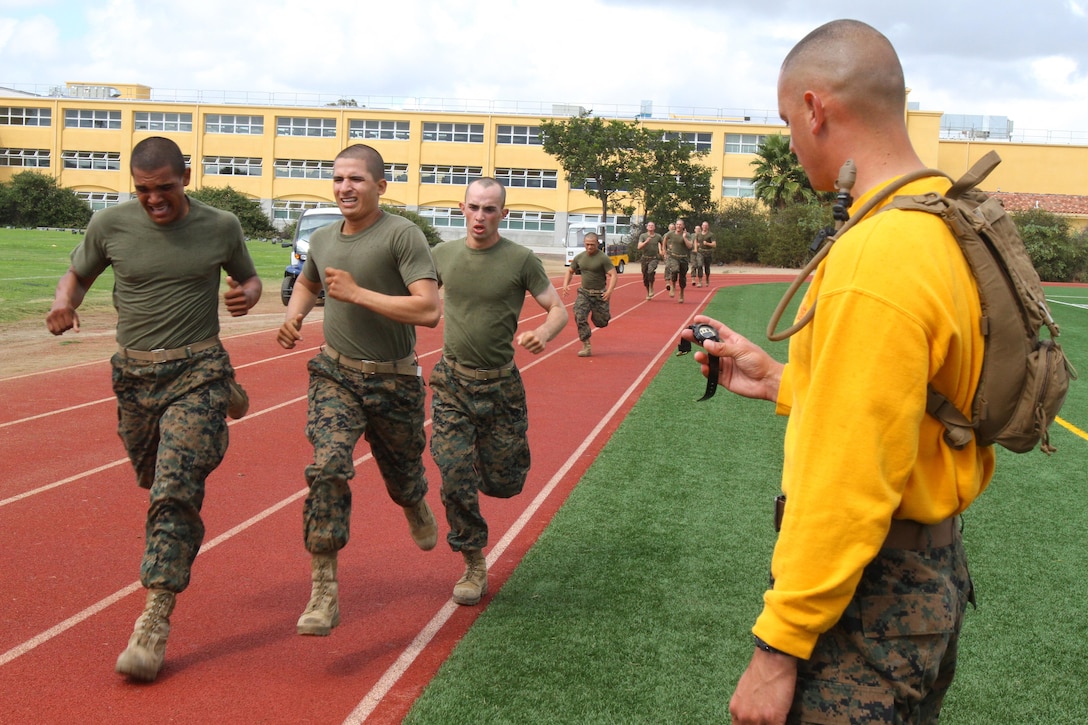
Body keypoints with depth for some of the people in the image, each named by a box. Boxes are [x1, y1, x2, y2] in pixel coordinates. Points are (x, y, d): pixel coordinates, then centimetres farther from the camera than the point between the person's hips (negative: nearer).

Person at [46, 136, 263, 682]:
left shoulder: (221, 227, -2)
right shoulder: (110, 225, -1)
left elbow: (248, 276, 15)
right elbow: (78, 274, 14)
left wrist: (247, 293, -8)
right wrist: (64, 301, -8)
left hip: (198, 372, -3)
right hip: (134, 372, 3)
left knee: (175, 490, -14)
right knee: (155, 483, 17)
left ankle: (155, 621, -12)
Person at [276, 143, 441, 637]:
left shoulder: (403, 235, -14)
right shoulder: (323, 239, 5)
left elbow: (429, 310, -25)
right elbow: (306, 283, 29)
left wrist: (357, 292, -23)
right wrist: (294, 317, 7)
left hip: (394, 380, -2)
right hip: (336, 375, 3)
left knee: (402, 476, 16)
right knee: (327, 468, -18)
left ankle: (417, 508, 55)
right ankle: (323, 592, -13)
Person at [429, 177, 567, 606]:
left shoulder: (520, 260, -7)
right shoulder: (444, 254, 2)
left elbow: (558, 310, -4)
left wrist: (544, 333, -26)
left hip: (500, 382, -1)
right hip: (451, 380, 2)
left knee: (504, 483, 6)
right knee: (454, 478, -5)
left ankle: (490, 458, 44)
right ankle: (474, 567, 12)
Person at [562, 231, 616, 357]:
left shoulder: (603, 258, -11)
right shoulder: (579, 257, 4)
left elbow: (613, 275, -16)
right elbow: (570, 271, 17)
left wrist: (609, 290, -31)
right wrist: (565, 285, 0)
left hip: (599, 294, -3)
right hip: (584, 293, 3)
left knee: (600, 322, 6)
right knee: (580, 317, -16)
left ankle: (607, 314, 44)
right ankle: (586, 347, -9)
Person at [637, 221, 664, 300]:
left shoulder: (658, 236, 3)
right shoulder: (643, 236, 0)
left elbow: (661, 245, 20)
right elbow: (639, 247, -11)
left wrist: (661, 252, 1)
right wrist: (646, 241, -24)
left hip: (654, 258, -2)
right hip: (645, 258, 2)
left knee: (651, 271, -30)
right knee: (645, 277, 6)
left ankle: (651, 288, -13)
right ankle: (648, 293, 24)